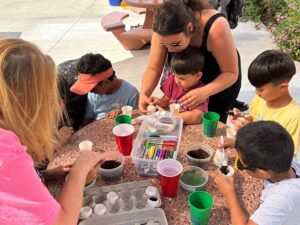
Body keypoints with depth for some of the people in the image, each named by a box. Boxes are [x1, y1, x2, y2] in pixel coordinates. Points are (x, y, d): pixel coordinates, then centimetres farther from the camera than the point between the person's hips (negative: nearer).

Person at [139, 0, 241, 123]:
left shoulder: (216, 27, -39)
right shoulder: (164, 31, -29)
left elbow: (231, 73, -31)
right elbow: (153, 69, -21)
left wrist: (205, 92, -48)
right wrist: (144, 94, -40)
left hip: (220, 80, -2)